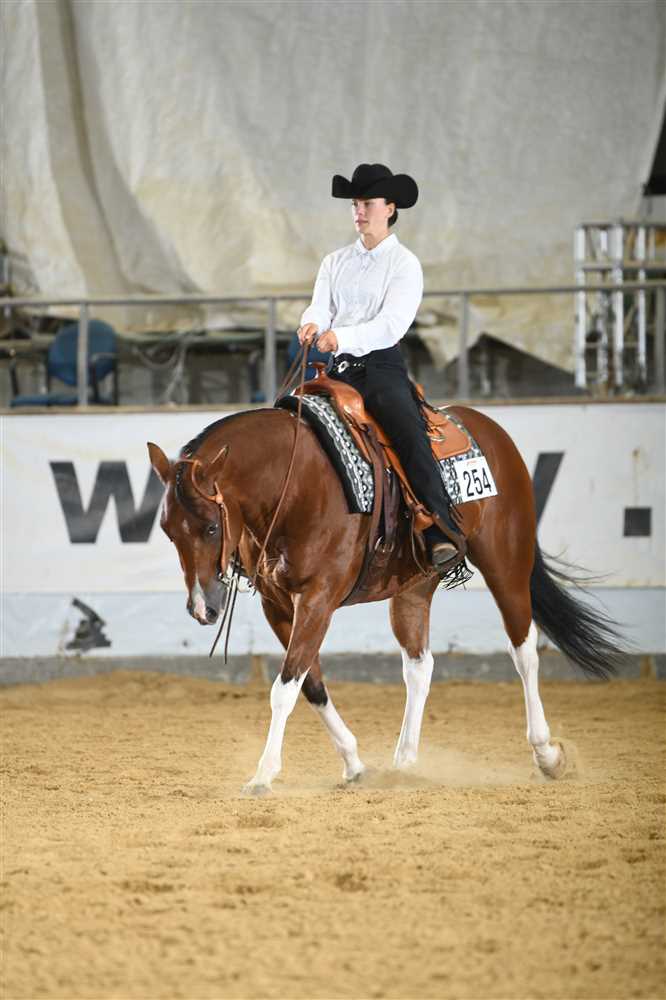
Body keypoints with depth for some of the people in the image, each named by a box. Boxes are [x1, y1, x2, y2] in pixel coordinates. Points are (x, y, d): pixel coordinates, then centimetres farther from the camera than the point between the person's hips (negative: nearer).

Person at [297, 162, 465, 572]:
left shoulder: (405, 264, 0)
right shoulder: (335, 262, 18)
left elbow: (392, 324, -12)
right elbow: (321, 308, 6)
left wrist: (341, 337, -28)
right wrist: (312, 324, -20)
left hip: (382, 365, -6)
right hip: (340, 368, 6)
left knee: (410, 433, -29)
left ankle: (444, 534, -40)